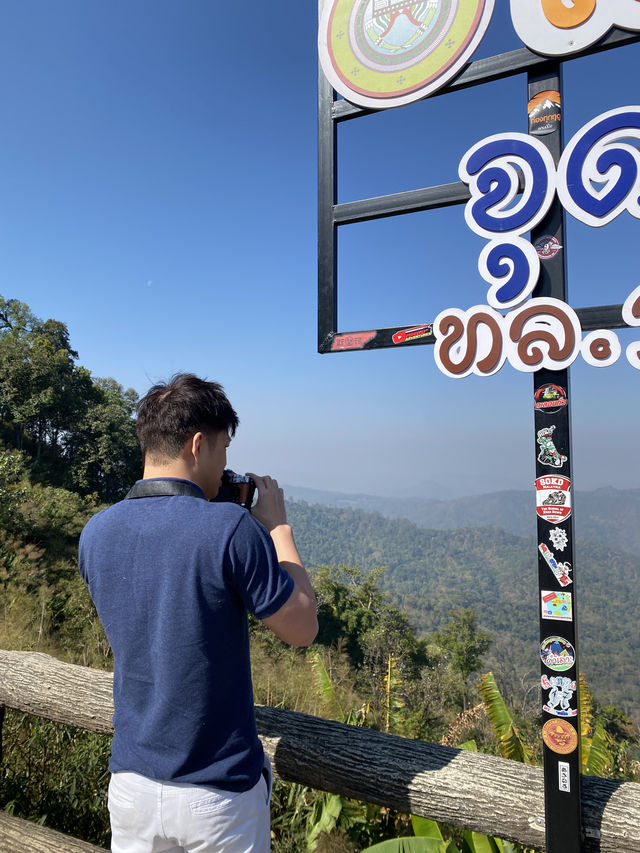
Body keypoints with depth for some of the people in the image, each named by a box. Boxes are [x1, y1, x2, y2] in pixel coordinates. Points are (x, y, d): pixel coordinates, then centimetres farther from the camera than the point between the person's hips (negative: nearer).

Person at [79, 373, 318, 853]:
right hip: (219, 794, -4)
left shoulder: (95, 533, -7)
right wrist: (278, 527, -5)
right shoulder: (231, 528, -24)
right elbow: (302, 629, -13)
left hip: (131, 783, 4)